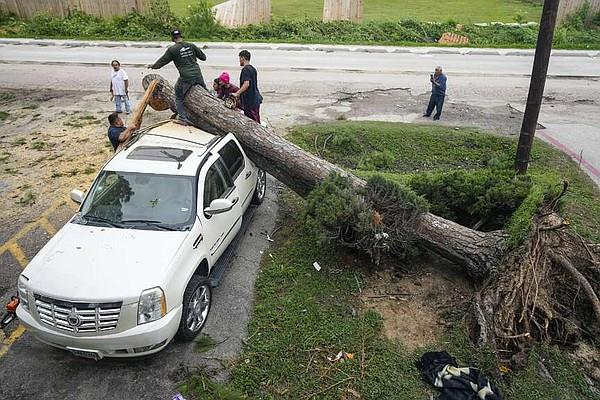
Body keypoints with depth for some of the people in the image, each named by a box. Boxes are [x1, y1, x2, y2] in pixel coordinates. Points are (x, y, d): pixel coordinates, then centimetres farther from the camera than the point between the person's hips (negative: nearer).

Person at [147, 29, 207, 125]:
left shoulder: (172, 49, -3)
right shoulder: (191, 46, 7)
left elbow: (162, 61, 5)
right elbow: (203, 57, 15)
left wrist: (152, 66, 22)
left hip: (186, 77, -3)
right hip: (198, 75, 3)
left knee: (179, 97, 12)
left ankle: (183, 117, 7)